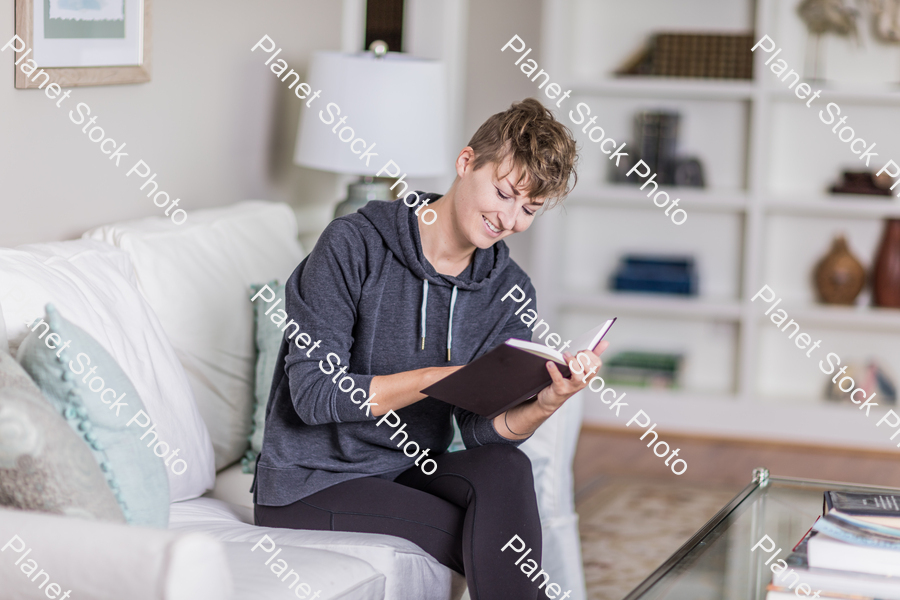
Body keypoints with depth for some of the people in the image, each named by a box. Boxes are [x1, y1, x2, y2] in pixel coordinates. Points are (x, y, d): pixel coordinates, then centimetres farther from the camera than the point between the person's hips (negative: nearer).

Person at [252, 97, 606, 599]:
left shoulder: (509, 291, 2)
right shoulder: (354, 246, -14)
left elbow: (482, 431, -6)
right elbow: (314, 395, -20)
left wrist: (544, 404, -27)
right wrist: (446, 376, -27)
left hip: (412, 471, 5)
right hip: (310, 487, -5)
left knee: (506, 467, -27)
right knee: (498, 543, -25)